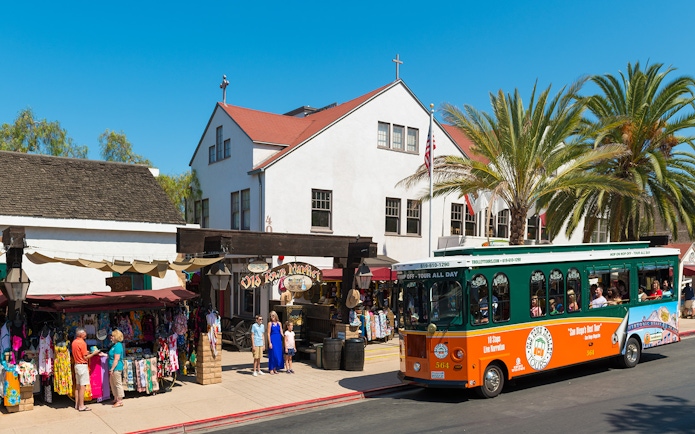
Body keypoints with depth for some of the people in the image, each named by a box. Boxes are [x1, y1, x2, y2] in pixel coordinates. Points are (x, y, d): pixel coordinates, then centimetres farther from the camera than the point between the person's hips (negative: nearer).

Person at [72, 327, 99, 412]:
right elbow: (85, 357, -16)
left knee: (77, 386, 13)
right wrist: (93, 353, -4)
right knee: (82, 386, -5)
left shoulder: (74, 342, 8)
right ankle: (81, 406, -3)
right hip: (82, 365, -9)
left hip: (76, 364, 9)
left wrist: (87, 352, 17)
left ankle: (77, 404, 19)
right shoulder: (82, 342, -17)